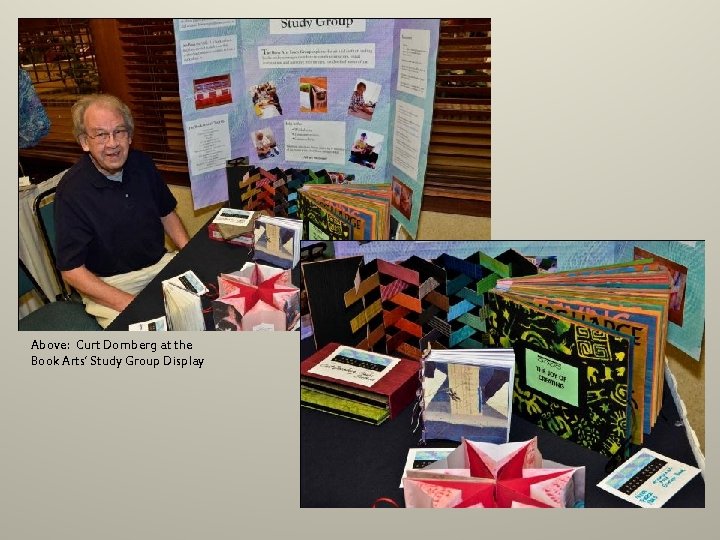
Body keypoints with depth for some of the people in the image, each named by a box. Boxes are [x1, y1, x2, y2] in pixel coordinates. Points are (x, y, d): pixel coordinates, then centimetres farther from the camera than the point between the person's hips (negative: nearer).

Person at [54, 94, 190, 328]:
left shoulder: (142, 164, 1)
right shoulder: (72, 190, -15)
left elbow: (167, 214, 16)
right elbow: (71, 270, -14)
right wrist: (130, 303, -25)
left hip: (161, 264, 6)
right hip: (107, 285, -6)